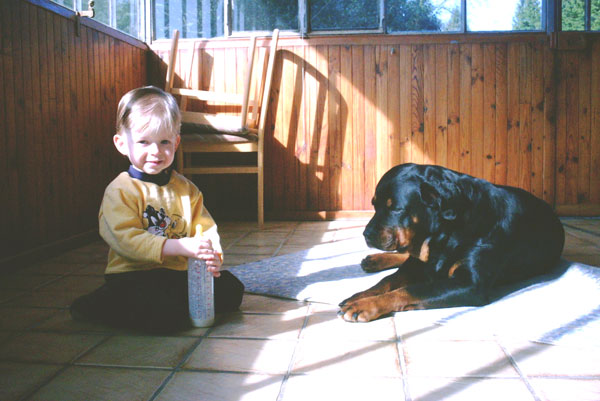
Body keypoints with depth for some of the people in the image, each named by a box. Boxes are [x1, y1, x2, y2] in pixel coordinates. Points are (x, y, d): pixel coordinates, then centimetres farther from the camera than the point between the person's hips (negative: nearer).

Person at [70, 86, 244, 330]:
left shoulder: (185, 188, 10)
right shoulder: (119, 191, -9)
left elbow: (204, 226, 7)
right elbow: (127, 239, -20)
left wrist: (212, 255, -16)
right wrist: (181, 247, -29)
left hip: (180, 273, 6)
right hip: (133, 276, -5)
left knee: (231, 290, -5)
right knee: (168, 315, -29)